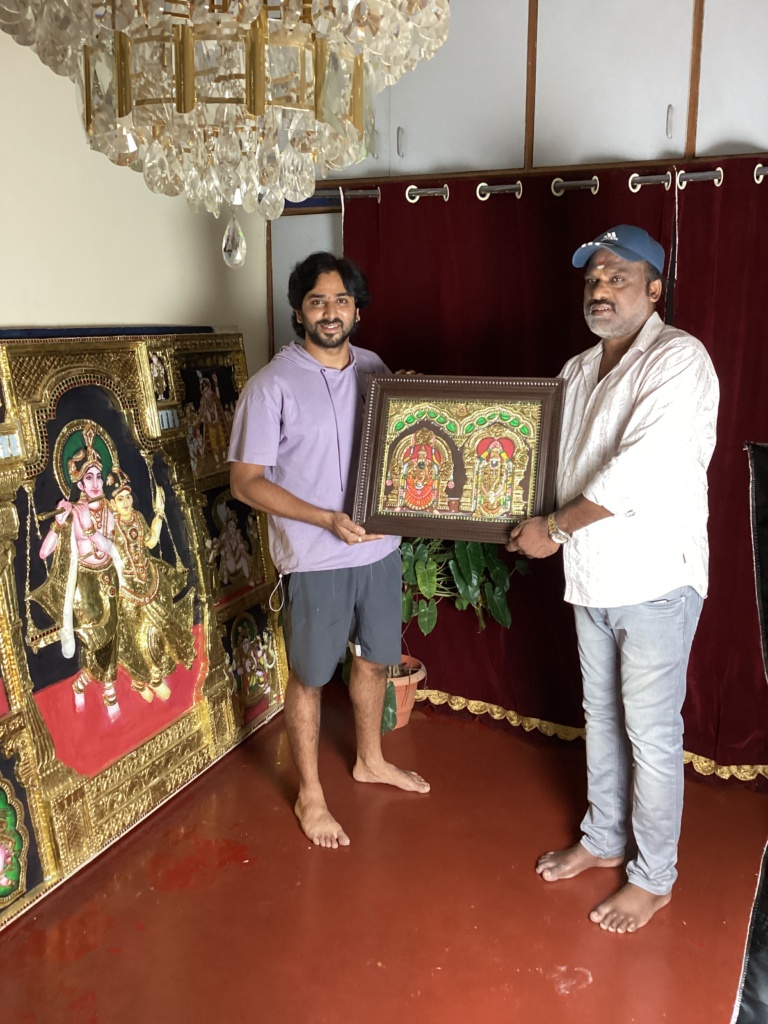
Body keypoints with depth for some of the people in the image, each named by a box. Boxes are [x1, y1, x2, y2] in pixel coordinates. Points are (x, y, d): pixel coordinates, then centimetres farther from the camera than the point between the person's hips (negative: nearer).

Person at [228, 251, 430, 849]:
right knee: (310, 676, 9)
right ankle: (310, 795, 28)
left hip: (380, 546, 6)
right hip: (315, 558, -5)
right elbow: (246, 481, -14)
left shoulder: (375, 370, 4)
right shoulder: (272, 385, -14)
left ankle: (371, 760, 45)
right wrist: (328, 519, -22)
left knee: (374, 658, 21)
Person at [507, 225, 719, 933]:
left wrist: (556, 528, -18)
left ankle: (654, 878, 25)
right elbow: (551, 462, 18)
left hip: (656, 580, -7)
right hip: (592, 580, 8)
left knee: (651, 734, 5)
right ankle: (604, 839, 39)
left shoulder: (678, 360, -16)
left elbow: (638, 470, -26)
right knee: (602, 717, 20)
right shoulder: (578, 371, 10)